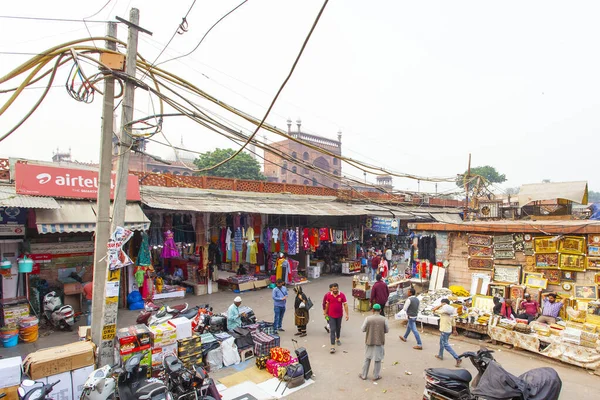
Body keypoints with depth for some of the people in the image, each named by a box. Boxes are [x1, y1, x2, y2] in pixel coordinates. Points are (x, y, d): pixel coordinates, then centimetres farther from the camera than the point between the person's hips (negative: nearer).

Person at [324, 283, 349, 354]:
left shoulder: (342, 295, -13)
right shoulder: (328, 295, -10)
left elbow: (345, 305, -10)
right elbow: (327, 304, 3)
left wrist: (347, 314, -14)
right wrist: (326, 313, 11)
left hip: (339, 315, 1)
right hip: (331, 316, -1)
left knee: (338, 328, 21)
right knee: (332, 330, -6)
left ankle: (337, 339, 46)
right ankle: (333, 346, -7)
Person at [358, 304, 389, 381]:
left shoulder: (368, 318, -14)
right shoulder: (384, 319, -12)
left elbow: (363, 329, -8)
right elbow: (387, 330, -4)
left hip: (369, 341, 1)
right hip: (379, 341, 0)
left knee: (367, 359, 15)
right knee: (378, 359, 14)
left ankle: (364, 375, 25)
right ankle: (376, 376, 24)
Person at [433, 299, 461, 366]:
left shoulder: (442, 311, -18)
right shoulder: (451, 313, 3)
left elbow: (434, 309, -8)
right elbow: (453, 322, 8)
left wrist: (441, 305, -9)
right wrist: (454, 330, 18)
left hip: (444, 331, -8)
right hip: (449, 330, 8)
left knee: (446, 345, -5)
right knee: (441, 343, 24)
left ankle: (457, 358, -11)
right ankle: (440, 355, 37)